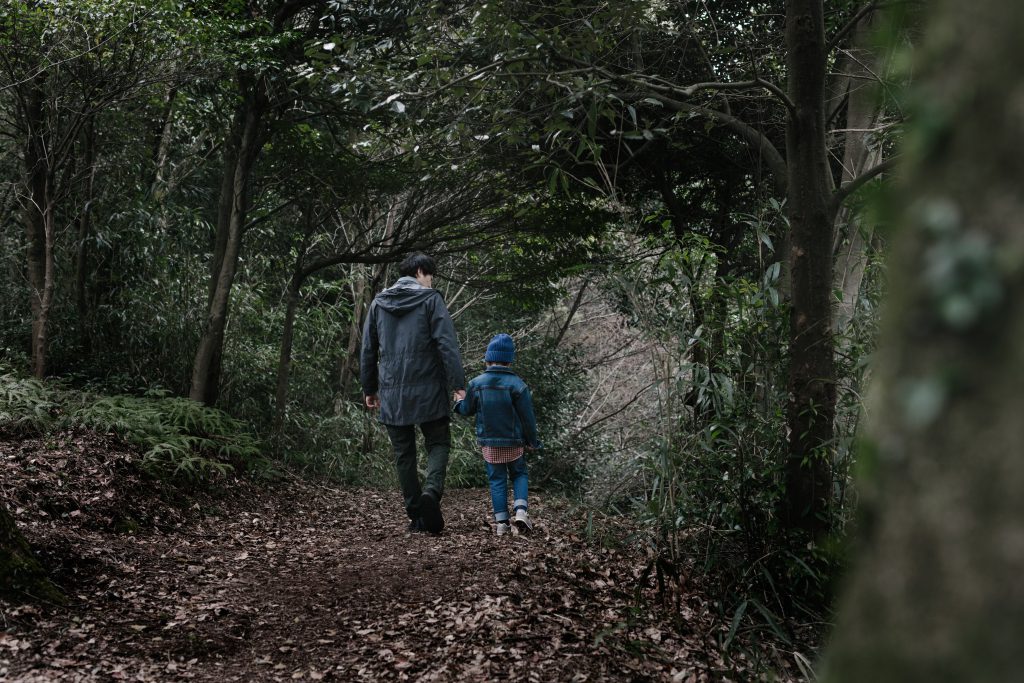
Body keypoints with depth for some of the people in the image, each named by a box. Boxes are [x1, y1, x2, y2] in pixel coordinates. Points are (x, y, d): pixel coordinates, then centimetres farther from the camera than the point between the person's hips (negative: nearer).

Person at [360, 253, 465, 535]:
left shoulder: (378, 303, 12)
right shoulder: (430, 299, -1)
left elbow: (367, 350, 14)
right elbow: (447, 345, -10)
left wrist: (369, 389, 21)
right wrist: (458, 384, -10)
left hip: (391, 394, 4)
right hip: (427, 391, -3)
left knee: (404, 454, 10)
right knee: (439, 443, 8)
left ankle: (417, 516, 8)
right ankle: (432, 490, -19)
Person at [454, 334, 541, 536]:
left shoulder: (476, 384, -6)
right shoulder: (517, 385, -13)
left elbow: (467, 410, 7)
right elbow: (527, 417, -7)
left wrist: (459, 403, 32)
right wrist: (532, 441, 7)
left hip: (489, 445, 1)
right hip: (514, 443, -1)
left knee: (497, 480, 9)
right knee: (519, 475, 16)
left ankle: (501, 521, 4)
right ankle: (520, 510, -5)